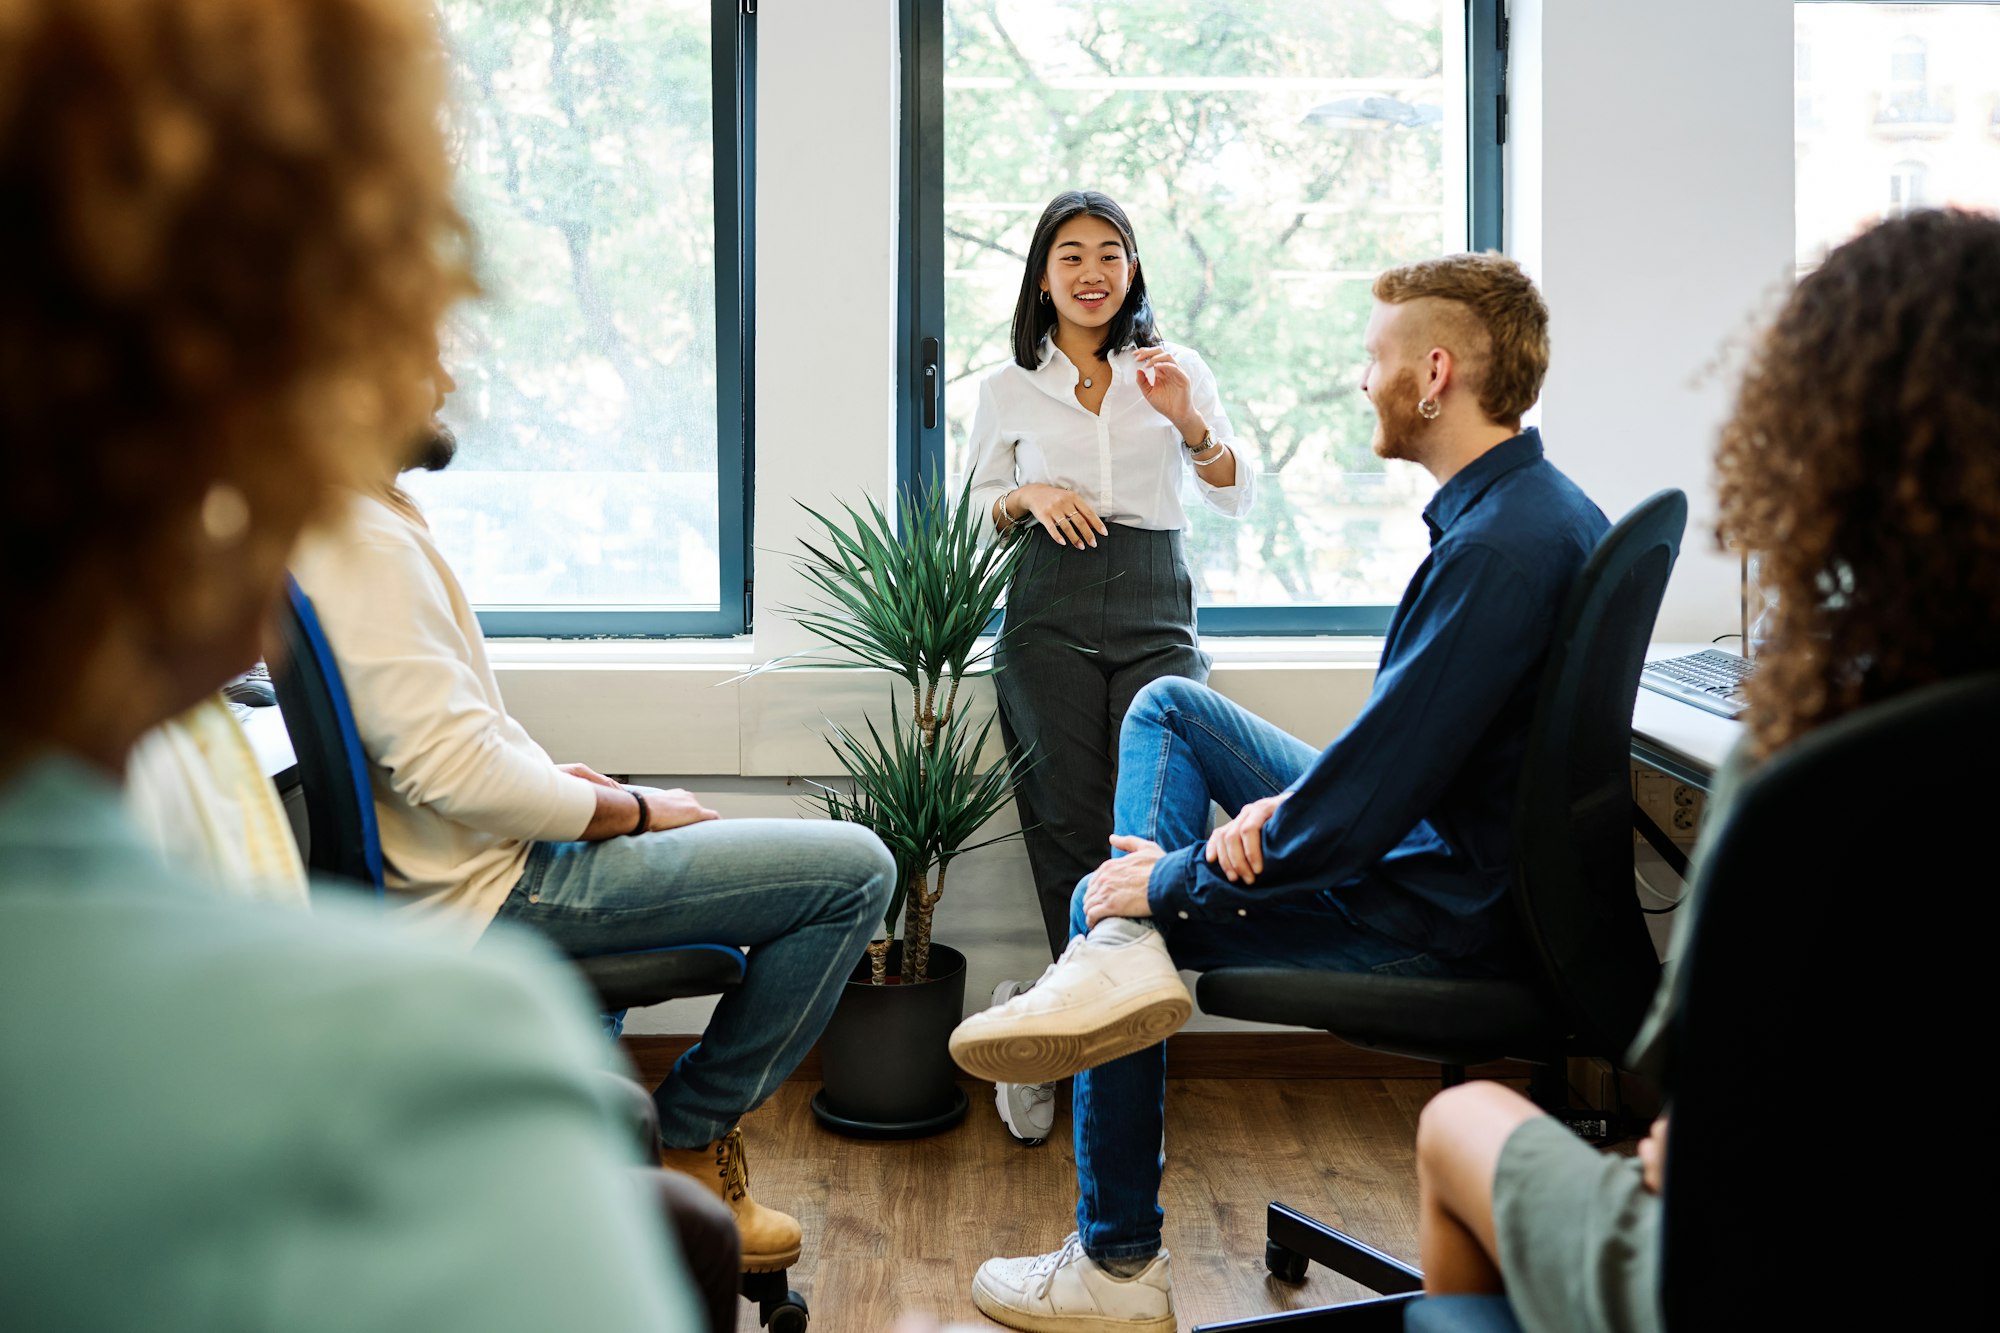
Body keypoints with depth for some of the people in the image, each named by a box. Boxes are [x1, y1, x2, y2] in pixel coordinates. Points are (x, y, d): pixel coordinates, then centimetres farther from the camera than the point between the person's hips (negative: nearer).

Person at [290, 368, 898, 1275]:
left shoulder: (340, 523, 8)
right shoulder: (362, 540, -24)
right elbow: (453, 767, -29)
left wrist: (553, 778, 8)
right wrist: (627, 810, -15)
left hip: (457, 864, 11)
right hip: (487, 891, -11)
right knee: (857, 869, -12)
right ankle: (689, 1139, 5)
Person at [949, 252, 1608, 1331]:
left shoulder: (1497, 547, -27)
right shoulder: (1549, 507, 6)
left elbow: (1372, 795, -28)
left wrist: (1174, 878, -15)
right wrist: (1284, 806, -5)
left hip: (1447, 915, -10)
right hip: (1447, 839, 10)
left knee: (1108, 895, 4)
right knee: (1168, 703, 14)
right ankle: (1120, 953, -6)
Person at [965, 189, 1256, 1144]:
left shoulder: (1174, 368, 13)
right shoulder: (1008, 389, 13)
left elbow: (1237, 498, 9)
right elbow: (978, 509, 19)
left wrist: (1189, 424, -9)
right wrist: (1030, 498, -3)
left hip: (1156, 611, 0)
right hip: (1050, 614, 0)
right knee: (1071, 832, -8)